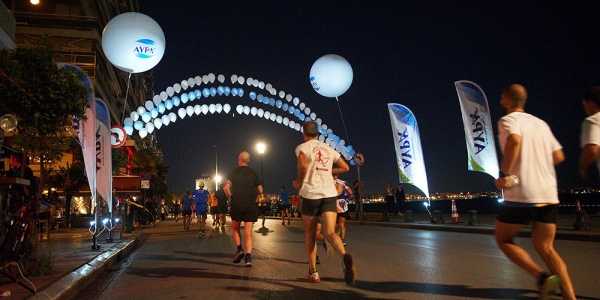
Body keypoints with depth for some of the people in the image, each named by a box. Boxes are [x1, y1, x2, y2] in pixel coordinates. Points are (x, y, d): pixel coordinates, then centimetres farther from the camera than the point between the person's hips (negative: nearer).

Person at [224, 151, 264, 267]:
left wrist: (230, 197, 3)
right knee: (248, 232, 1)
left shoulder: (233, 173, 1)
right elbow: (260, 190, 5)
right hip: (250, 206, 1)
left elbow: (226, 188, -14)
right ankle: (248, 257, -9)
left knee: (236, 228, 21)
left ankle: (239, 249, 4)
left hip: (237, 205, -1)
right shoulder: (253, 173, 5)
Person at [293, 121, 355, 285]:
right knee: (330, 232, -6)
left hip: (310, 193, -3)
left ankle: (313, 273, 20)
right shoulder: (328, 149, 16)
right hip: (330, 194, 3)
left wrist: (299, 181, -4)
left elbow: (303, 165, -21)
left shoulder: (303, 147, 0)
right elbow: (345, 167, 20)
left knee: (310, 235, 13)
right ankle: (345, 255, -37)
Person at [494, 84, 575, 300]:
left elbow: (514, 140, -25)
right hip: (549, 195, 7)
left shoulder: (508, 120, -2)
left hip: (521, 195, -6)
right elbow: (558, 156, 16)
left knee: (503, 239, 11)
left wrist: (504, 174, -20)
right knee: (545, 247, 13)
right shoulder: (541, 123, 17)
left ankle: (542, 276, -7)